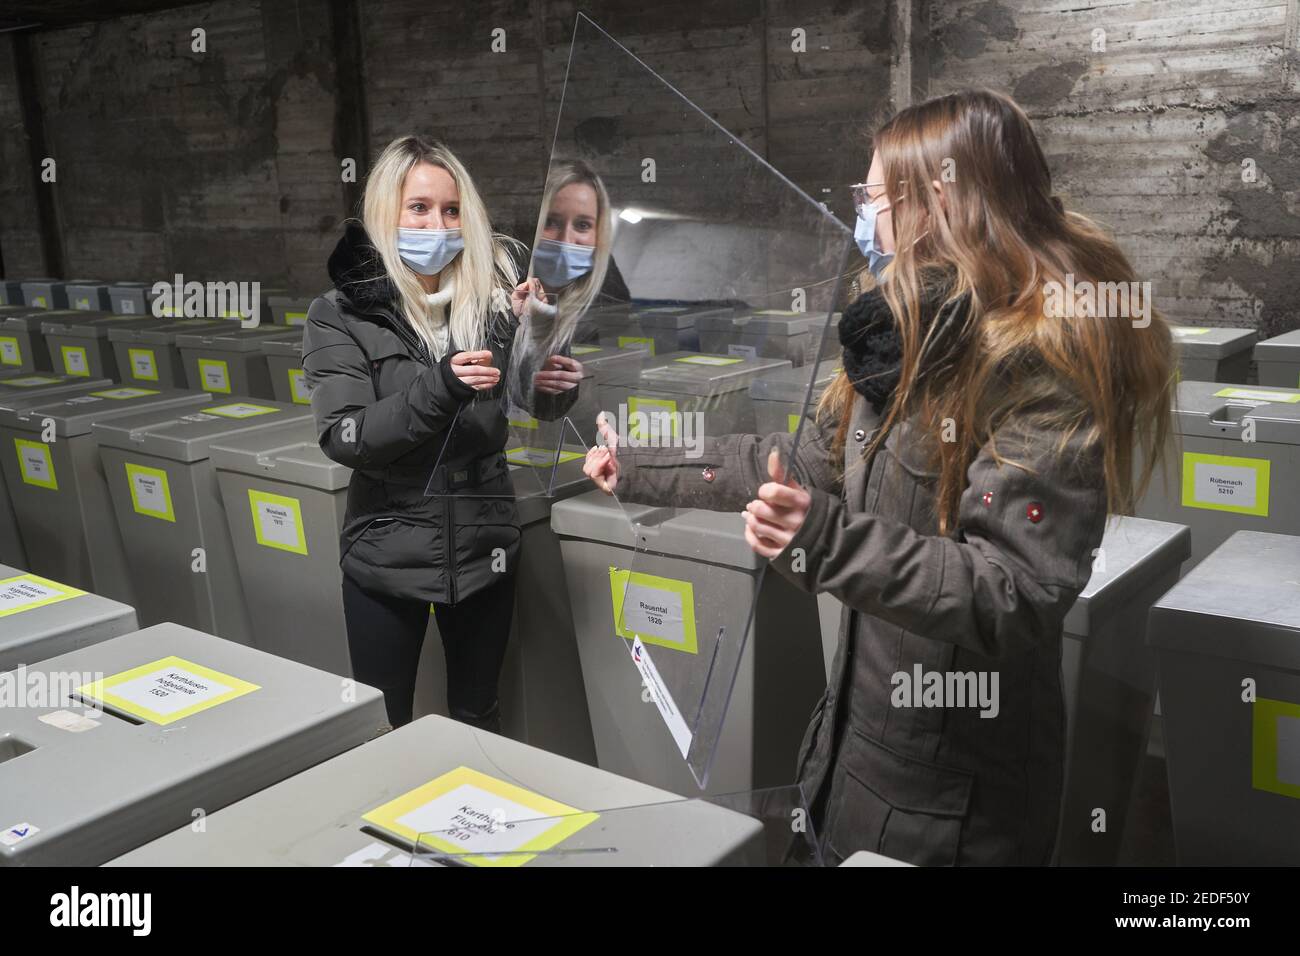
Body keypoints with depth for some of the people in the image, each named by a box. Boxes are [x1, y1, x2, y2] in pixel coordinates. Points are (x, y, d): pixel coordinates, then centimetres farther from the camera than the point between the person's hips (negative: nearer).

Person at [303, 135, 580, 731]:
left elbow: (537, 397, 6)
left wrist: (558, 386, -19)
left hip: (484, 546, 2)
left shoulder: (491, 296, -2)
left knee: (478, 718, 17)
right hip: (388, 554, -1)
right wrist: (439, 387, -29)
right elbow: (344, 437, -15)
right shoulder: (340, 316, -6)